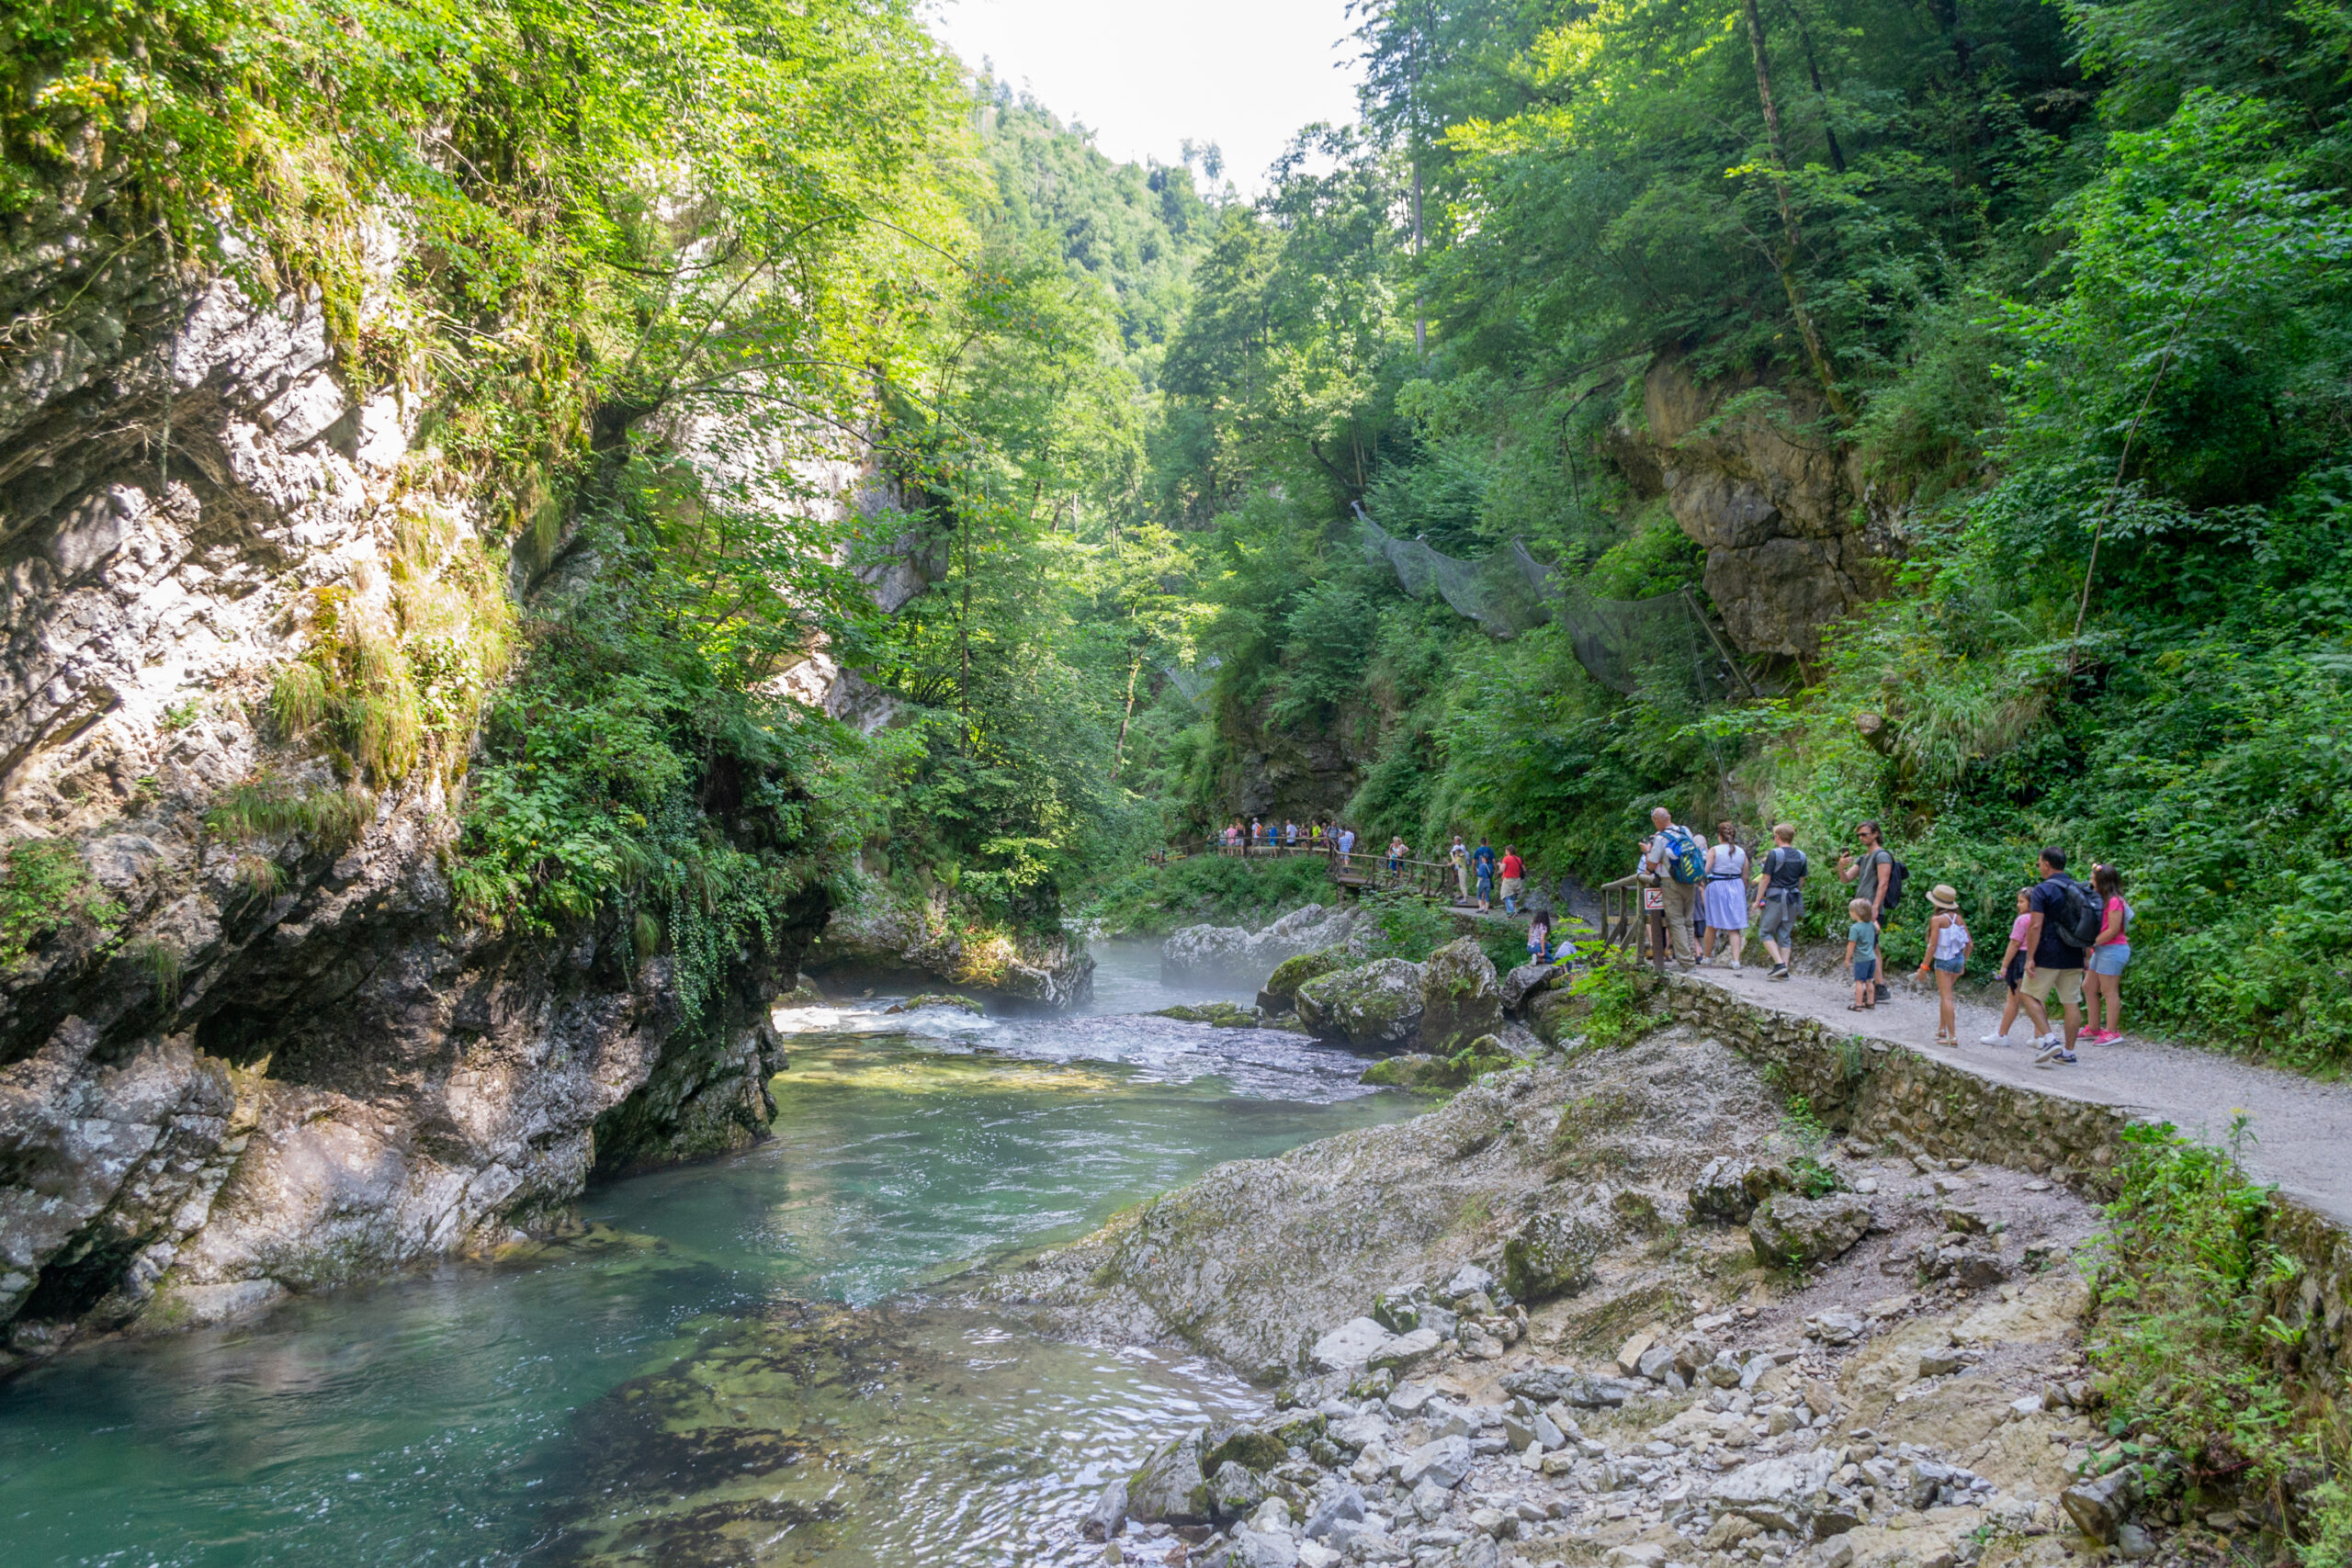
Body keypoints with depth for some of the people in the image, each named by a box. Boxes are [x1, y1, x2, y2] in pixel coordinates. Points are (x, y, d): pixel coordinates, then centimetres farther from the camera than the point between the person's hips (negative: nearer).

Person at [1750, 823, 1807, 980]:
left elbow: (1765, 879, -10)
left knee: (1766, 932, 4)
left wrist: (1758, 900, -5)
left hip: (1775, 898, -6)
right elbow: (1801, 881, 14)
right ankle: (1784, 971, 4)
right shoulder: (1801, 856, 7)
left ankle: (1779, 963, -12)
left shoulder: (1774, 854, -11)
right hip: (1792, 900, 6)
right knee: (1785, 935, 9)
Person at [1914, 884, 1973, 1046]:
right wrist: (1963, 963, 21)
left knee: (1946, 997, -3)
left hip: (1944, 960, -7)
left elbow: (1933, 945, -17)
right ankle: (1942, 1029, 27)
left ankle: (1952, 1037, -5)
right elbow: (1970, 944, 8)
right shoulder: (1959, 919, 5)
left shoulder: (1937, 920, -13)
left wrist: (1924, 966, -12)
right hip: (1959, 959, 7)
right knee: (1943, 994, 23)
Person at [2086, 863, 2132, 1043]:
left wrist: (2091, 943, -15)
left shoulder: (2114, 901, -15)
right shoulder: (2101, 900, 14)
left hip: (2113, 949, -10)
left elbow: (2113, 930, -19)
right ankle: (2094, 1030, 20)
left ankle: (2113, 1032, 0)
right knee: (2090, 988, 13)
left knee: (2109, 991, -5)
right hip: (2101, 949, 10)